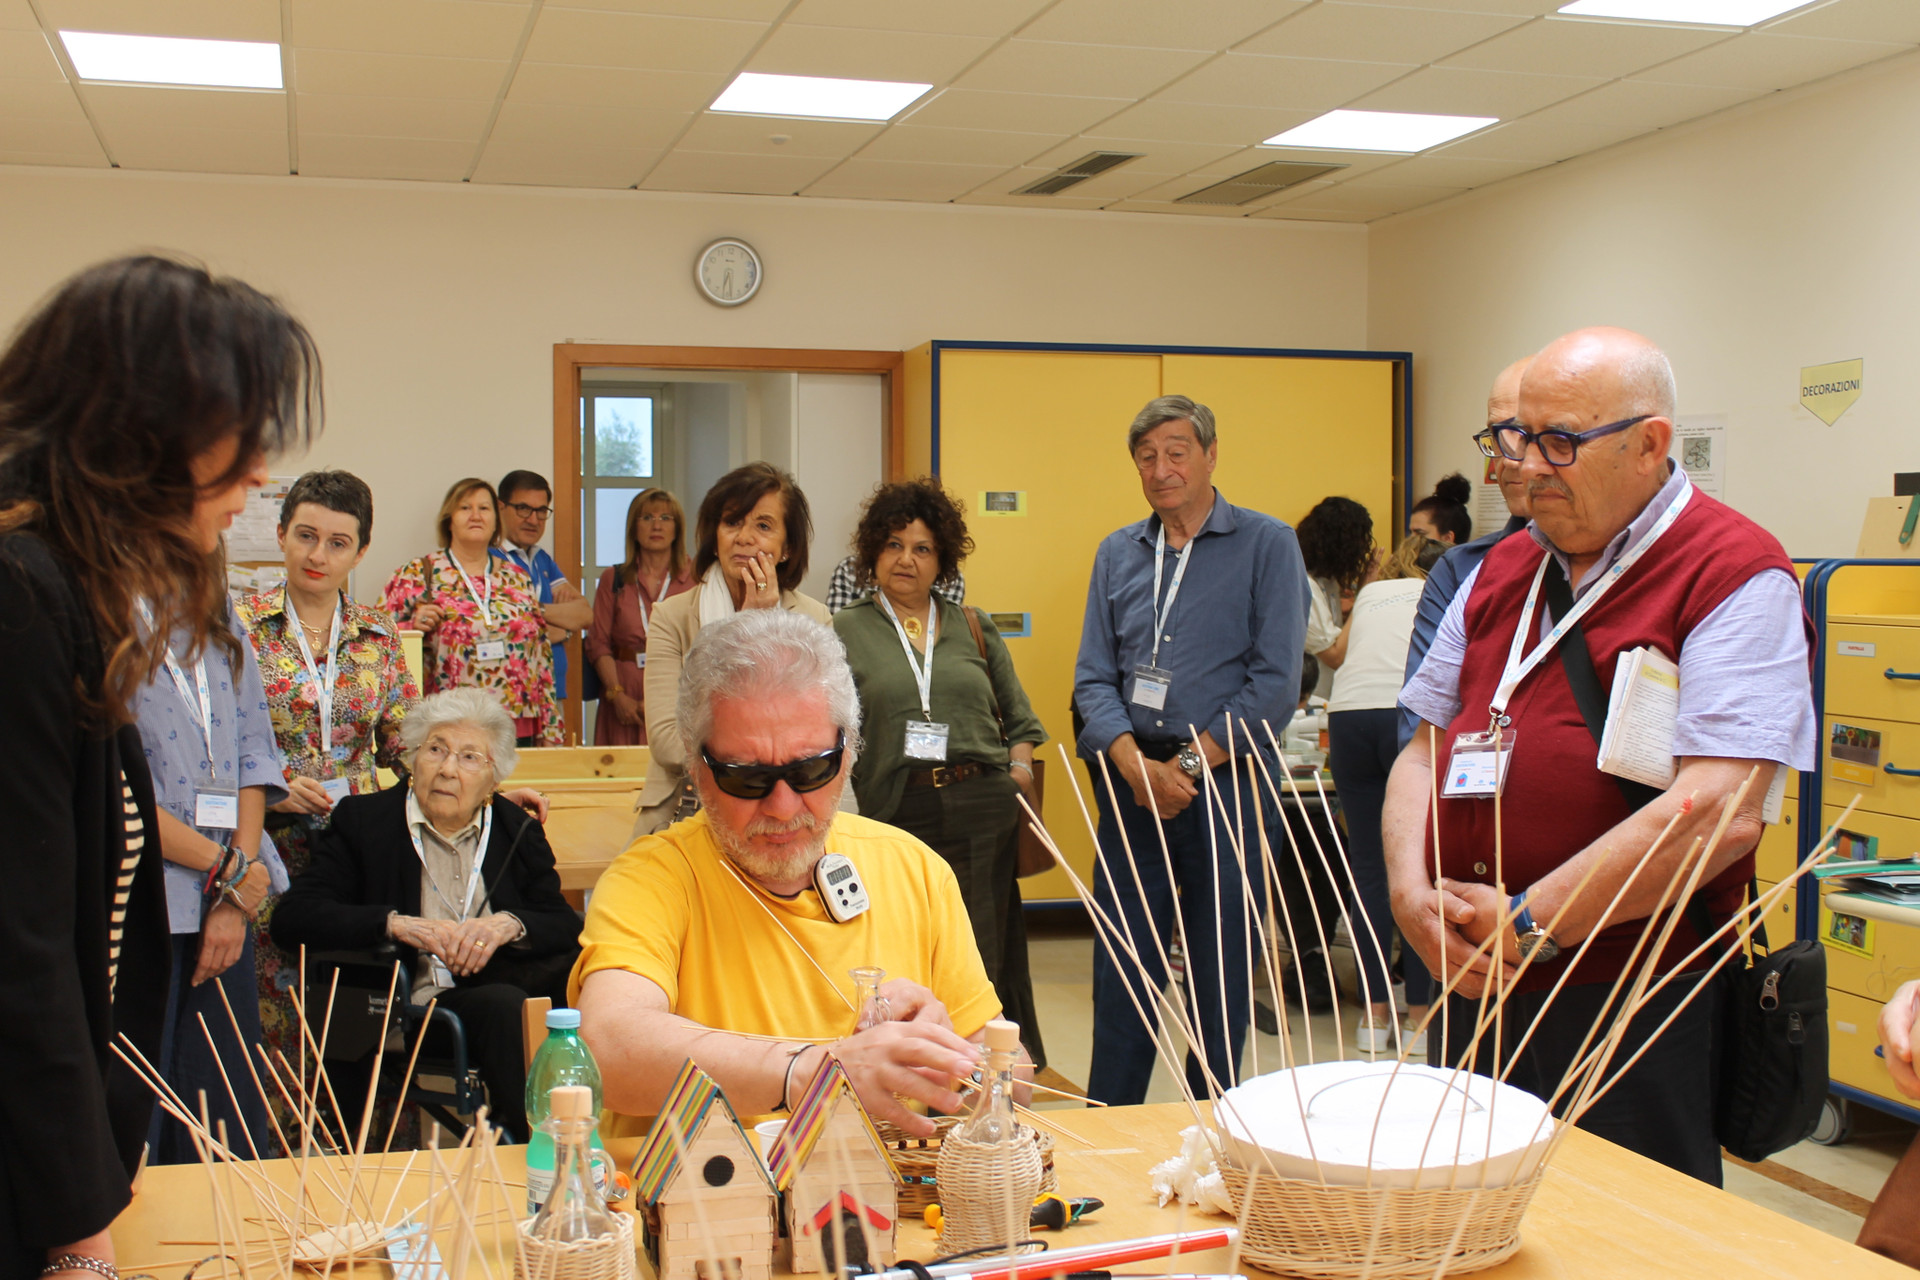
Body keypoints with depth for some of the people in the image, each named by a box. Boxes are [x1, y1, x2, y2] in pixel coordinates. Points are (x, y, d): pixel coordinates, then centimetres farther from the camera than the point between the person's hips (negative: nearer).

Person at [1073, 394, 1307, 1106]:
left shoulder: (1267, 546, -1)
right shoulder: (1117, 554, 11)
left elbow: (1274, 685, -8)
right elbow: (1093, 678, 7)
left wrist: (1190, 765, -12)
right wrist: (1136, 767, -10)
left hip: (1225, 781, -3)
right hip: (1132, 783, 4)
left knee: (1221, 974, 5)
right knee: (1120, 968, 7)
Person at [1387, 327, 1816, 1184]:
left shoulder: (1735, 574, -9)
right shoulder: (1502, 572, 14)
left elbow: (1720, 811, -20)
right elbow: (1424, 749, 15)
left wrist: (1527, 923, -16)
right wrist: (1412, 893, -4)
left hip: (1632, 1006, -6)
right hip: (1476, 987, 7)